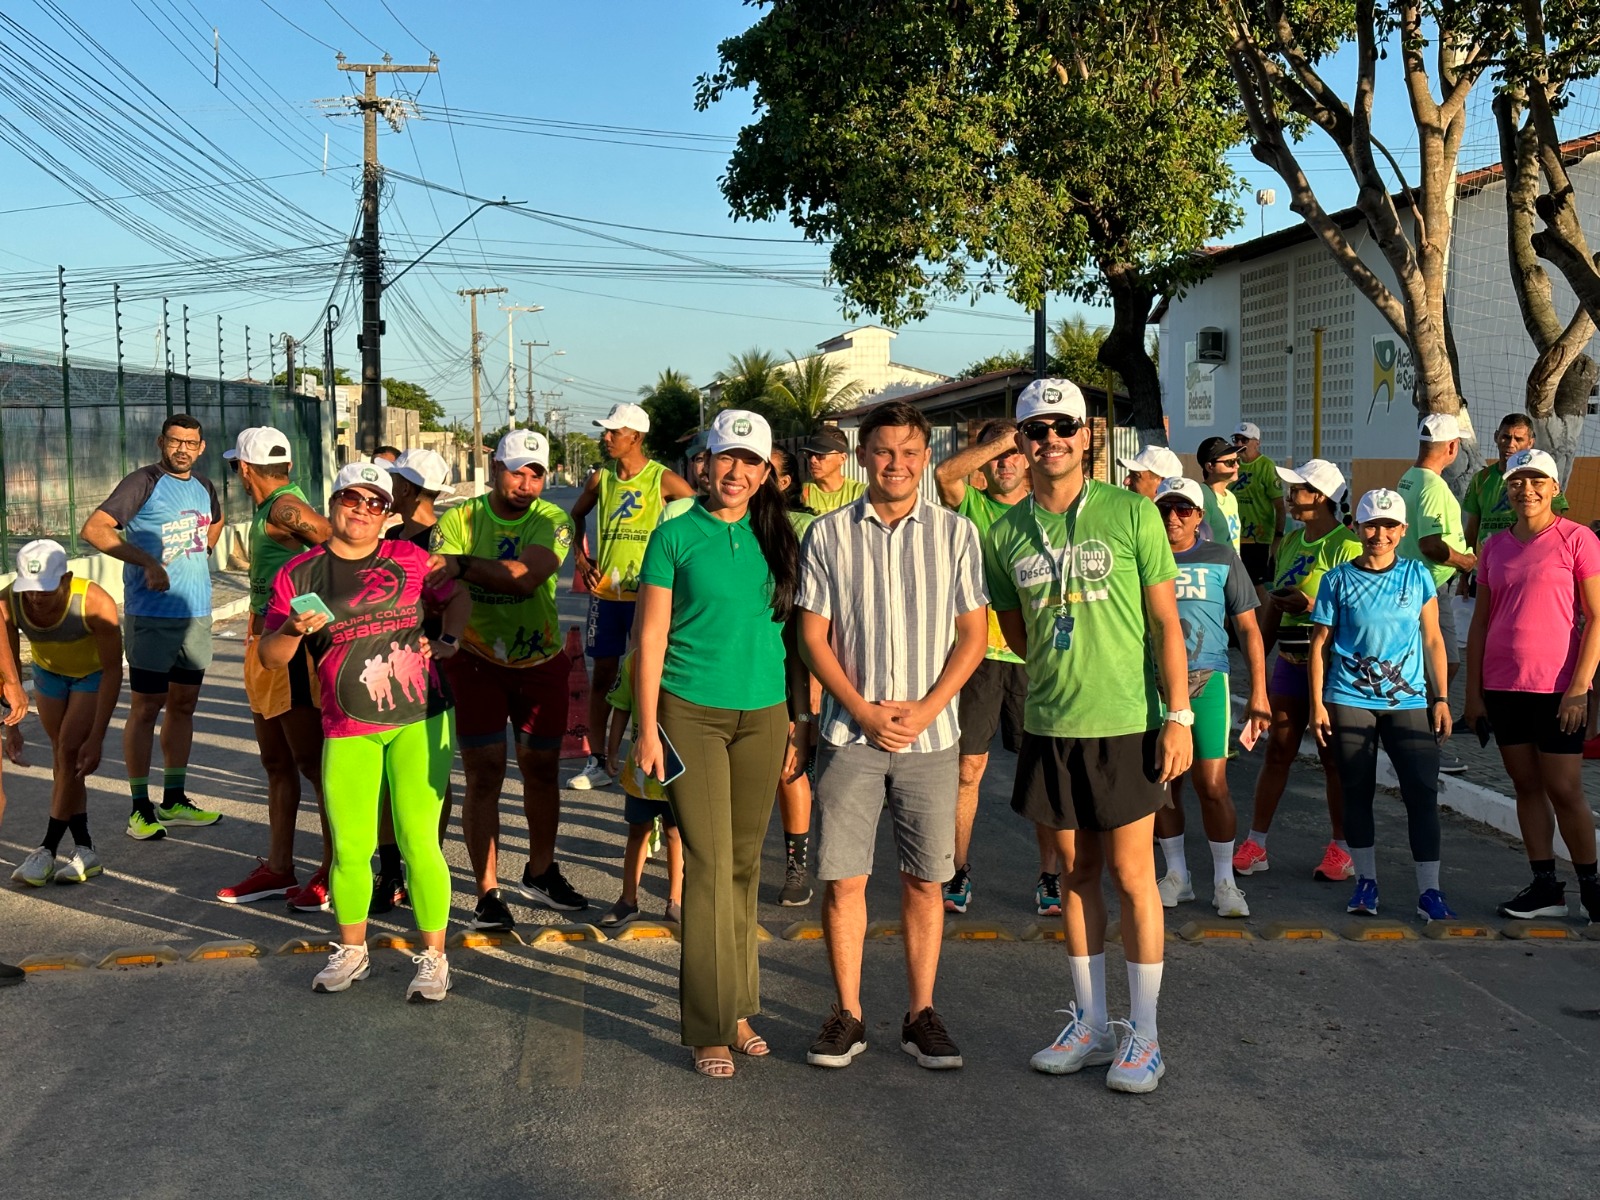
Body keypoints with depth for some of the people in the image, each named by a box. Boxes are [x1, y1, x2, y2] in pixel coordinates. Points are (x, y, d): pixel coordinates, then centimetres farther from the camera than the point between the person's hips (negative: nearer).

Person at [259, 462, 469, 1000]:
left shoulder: (407, 558, 5)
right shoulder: (299, 573, 4)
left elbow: (459, 597, 21)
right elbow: (270, 657, 4)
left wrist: (447, 642, 6)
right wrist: (294, 629, -15)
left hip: (420, 719, -1)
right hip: (347, 730, 1)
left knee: (419, 842, -3)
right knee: (350, 847, 4)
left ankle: (433, 956, 11)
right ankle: (352, 952, 27)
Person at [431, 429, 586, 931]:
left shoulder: (552, 522, -6)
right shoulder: (459, 519, -5)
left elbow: (527, 576, -25)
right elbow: (437, 584, -15)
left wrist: (463, 564, -31)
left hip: (540, 663, 2)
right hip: (475, 662, -1)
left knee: (542, 771, 12)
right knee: (483, 776, -3)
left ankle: (540, 872, 32)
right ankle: (488, 892, 6)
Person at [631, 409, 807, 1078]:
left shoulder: (778, 540, 8)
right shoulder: (677, 536, -2)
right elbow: (651, 637, -2)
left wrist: (799, 722, 8)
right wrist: (647, 728, -6)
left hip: (763, 715, 4)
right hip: (692, 714, -3)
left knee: (745, 865, 9)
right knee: (710, 865, -5)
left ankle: (737, 1008, 22)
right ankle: (711, 1028, 4)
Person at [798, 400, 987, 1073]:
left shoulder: (955, 533, 4)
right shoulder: (829, 535, 3)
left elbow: (973, 634, 3)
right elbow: (814, 637, 2)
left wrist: (925, 708, -10)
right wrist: (864, 712, -9)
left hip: (931, 734, 0)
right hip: (850, 734, 0)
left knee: (925, 879, 6)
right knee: (842, 878, 1)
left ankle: (921, 1016, 18)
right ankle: (847, 1015, 15)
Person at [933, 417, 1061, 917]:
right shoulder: (971, 505, 6)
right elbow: (945, 472, -15)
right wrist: (997, 441, -13)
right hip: (976, 651, -1)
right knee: (968, 766, 3)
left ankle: (1049, 875, 13)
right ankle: (959, 871, 16)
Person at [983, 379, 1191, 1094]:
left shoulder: (1132, 514, -5)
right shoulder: (1004, 534, 4)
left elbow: (1166, 622, -4)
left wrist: (1178, 715, -8)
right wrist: (1061, 673, 12)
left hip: (1126, 723, -3)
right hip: (1049, 726, 4)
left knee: (1131, 877, 3)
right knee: (1077, 874, 13)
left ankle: (1143, 1034, 15)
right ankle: (1090, 1024, 25)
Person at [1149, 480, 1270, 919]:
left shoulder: (1221, 558, 4)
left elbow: (1248, 628, 5)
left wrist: (1258, 694, -1)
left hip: (1205, 680, -2)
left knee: (1212, 785, -4)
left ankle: (1225, 881, 9)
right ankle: (1176, 875, 21)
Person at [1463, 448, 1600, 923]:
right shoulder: (1495, 548, 9)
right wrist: (1473, 692, 7)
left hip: (1556, 688, -5)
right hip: (1503, 687, 5)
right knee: (1526, 787, 10)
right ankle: (1545, 888, 18)